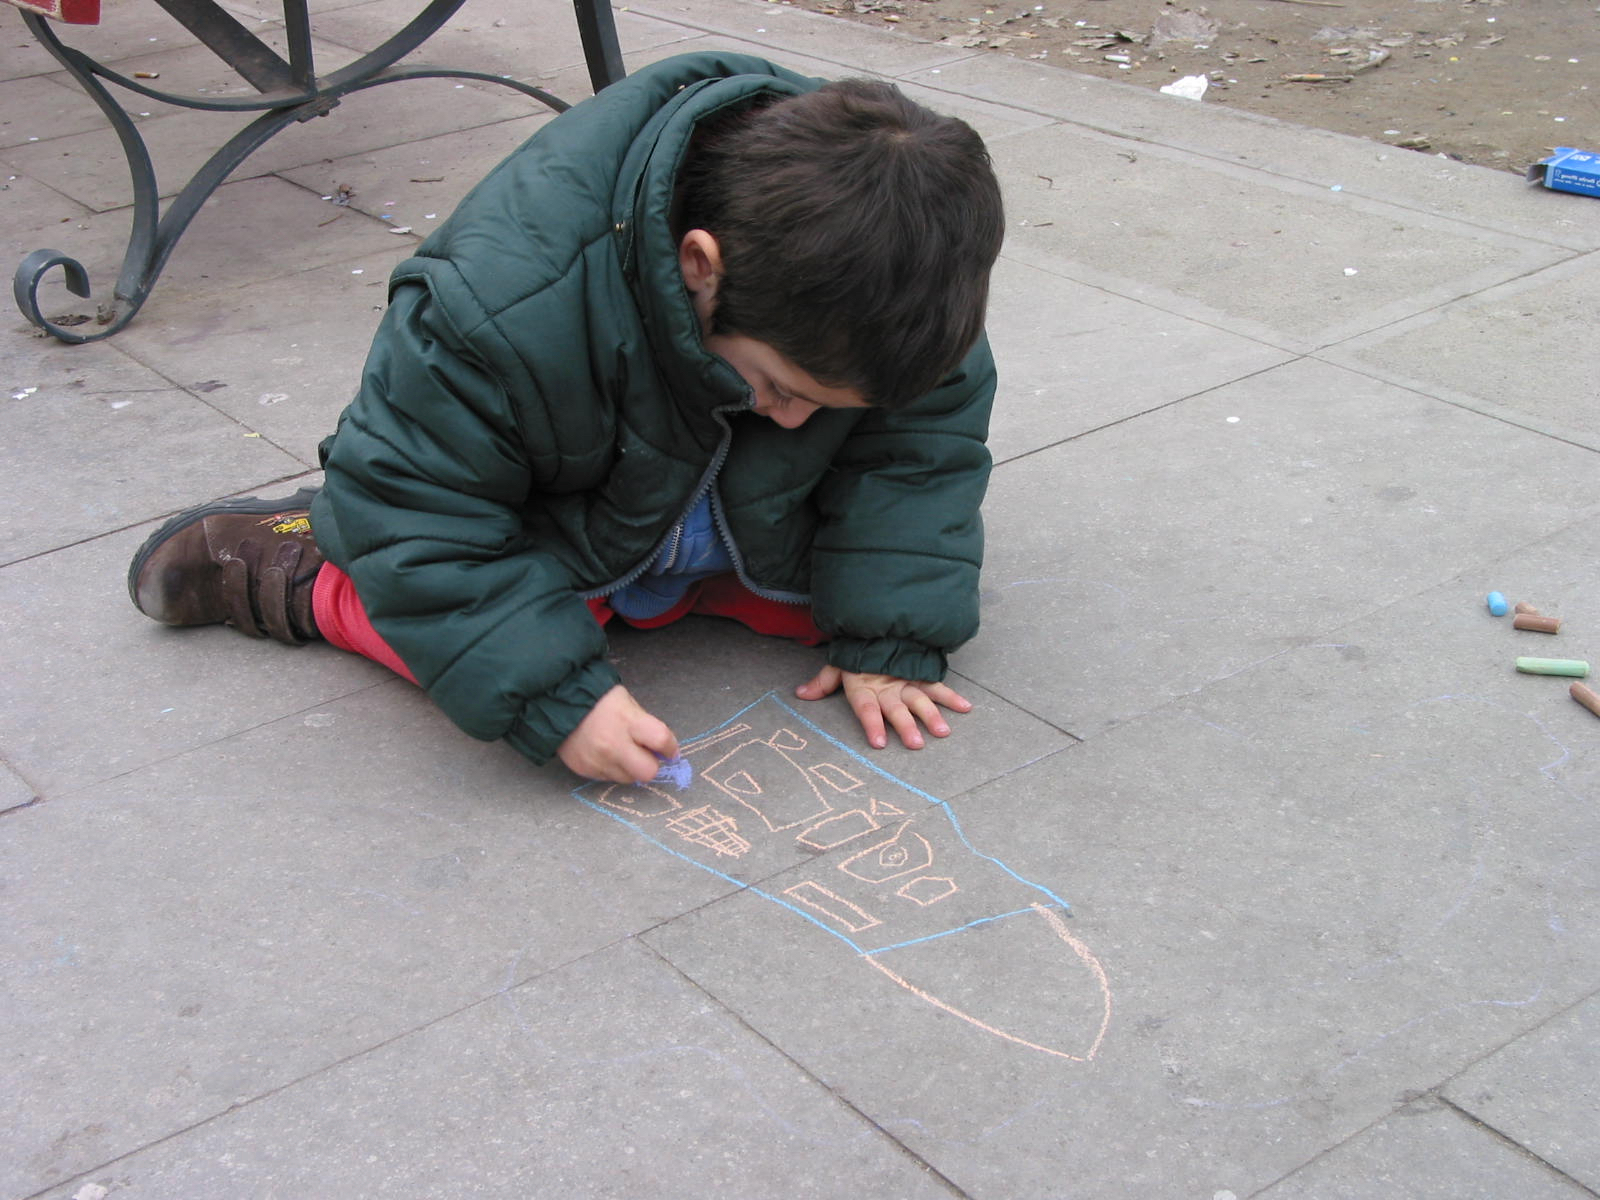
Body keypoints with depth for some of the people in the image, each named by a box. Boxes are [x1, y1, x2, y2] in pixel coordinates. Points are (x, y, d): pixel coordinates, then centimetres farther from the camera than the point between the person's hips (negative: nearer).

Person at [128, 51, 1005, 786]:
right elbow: (411, 504, -33)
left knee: (908, 561, -9)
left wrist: (890, 637, -21)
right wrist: (556, 697, -37)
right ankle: (297, 569, 0)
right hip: (559, 520, -5)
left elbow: (924, 435, -13)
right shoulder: (513, 300, -41)